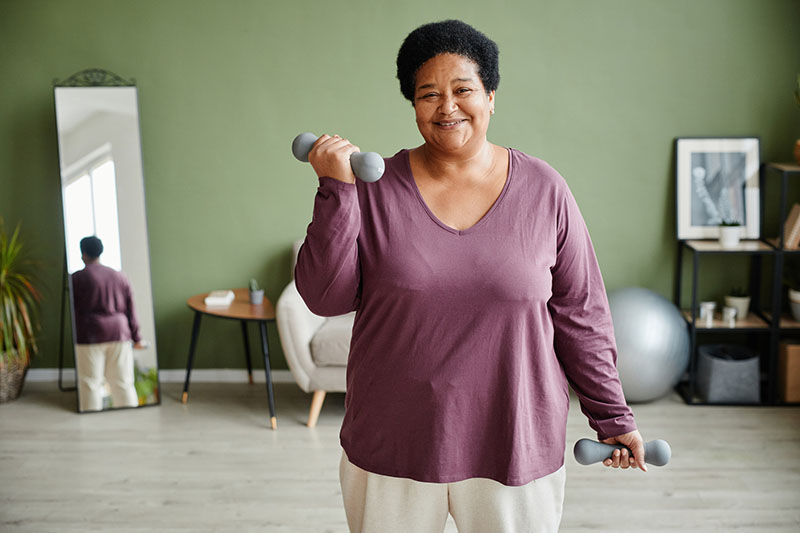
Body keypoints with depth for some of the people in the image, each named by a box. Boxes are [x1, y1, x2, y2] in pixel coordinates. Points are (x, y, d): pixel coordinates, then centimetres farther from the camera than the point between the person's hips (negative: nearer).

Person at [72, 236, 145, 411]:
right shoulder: (119, 276, 10)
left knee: (91, 383, 1)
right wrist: (136, 338, 16)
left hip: (89, 336, -4)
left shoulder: (77, 278, -3)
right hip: (119, 333, 4)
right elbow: (130, 311, 11)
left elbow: (73, 310, -2)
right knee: (123, 382, 7)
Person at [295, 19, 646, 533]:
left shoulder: (544, 191, -2)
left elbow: (580, 315, 2)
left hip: (515, 442, 0)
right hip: (392, 444, 0)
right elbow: (325, 296, -8)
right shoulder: (376, 188, -4)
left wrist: (612, 416, 4)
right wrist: (336, 189, -16)